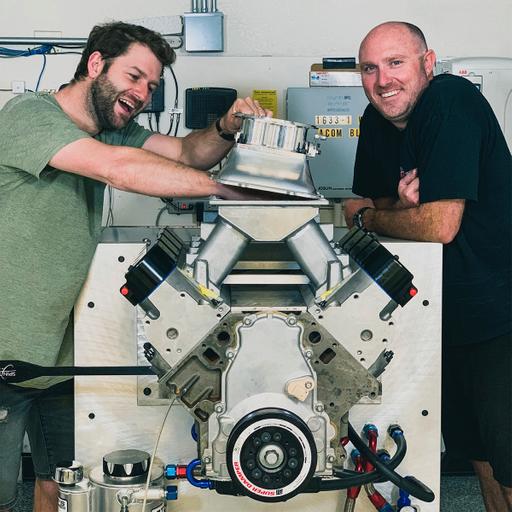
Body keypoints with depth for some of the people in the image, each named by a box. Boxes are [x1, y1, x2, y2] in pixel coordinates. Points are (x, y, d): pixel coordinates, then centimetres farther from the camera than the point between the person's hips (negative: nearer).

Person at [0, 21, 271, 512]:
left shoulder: (111, 131, 10)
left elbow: (188, 152, 6)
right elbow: (114, 168, -29)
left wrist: (227, 127, -17)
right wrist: (226, 189, -27)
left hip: (63, 352, 8)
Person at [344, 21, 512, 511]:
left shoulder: (451, 101, -20)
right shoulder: (377, 120, 5)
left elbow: (440, 225, -25)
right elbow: (368, 202, 12)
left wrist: (366, 216, -8)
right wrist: (402, 204, -12)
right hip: (450, 313, 8)